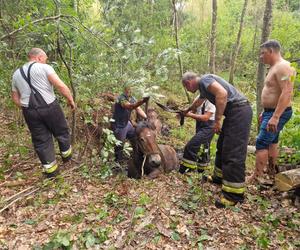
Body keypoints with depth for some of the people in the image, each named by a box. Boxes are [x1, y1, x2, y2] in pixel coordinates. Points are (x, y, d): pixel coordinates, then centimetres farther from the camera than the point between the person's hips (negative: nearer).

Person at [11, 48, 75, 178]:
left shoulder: (16, 74, 14)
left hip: (29, 112, 5)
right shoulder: (44, 68, -4)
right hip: (50, 107, -4)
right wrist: (70, 100, -3)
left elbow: (15, 98, 17)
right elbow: (61, 86, -15)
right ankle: (66, 155, 37)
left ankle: (50, 169, 21)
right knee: (61, 132, 19)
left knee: (41, 140, 13)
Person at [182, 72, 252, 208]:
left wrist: (217, 120, -19)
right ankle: (219, 176, 33)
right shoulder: (203, 87, 24)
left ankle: (234, 194, -5)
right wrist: (188, 109, 65)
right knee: (222, 146, 18)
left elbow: (222, 93, -24)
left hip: (239, 110, -10)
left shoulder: (204, 79, -7)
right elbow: (199, 101, 46)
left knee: (233, 153, -11)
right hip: (234, 113, 10)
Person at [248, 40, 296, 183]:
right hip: (271, 112, 11)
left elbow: (286, 93, -27)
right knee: (272, 142, 18)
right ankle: (271, 171, 33)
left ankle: (255, 178, -7)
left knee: (262, 143, -12)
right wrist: (265, 112, 23)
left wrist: (275, 117, -32)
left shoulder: (282, 67, -17)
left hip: (278, 113, -11)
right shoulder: (274, 67, 15)